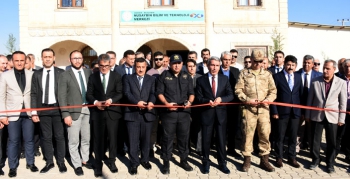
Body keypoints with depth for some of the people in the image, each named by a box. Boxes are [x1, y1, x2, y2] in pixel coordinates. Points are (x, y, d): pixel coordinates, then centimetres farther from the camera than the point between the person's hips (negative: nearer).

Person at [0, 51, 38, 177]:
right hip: (13, 113, -1)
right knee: (13, 141, 7)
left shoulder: (32, 75, 2)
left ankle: (30, 163, 25)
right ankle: (13, 167, 20)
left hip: (28, 113, 1)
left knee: (29, 140, 10)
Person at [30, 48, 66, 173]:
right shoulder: (36, 74, 6)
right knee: (46, 137, 9)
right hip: (43, 109, 2)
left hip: (57, 108, -2)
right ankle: (49, 162, 21)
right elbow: (33, 94, 5)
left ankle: (61, 162, 17)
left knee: (59, 137, 5)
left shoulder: (61, 73, 0)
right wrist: (34, 112, -1)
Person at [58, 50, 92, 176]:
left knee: (86, 138, 15)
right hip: (73, 111, -3)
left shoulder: (89, 72, 5)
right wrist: (65, 114, -15)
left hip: (88, 110, 3)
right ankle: (77, 165, 19)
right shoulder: (65, 75, -5)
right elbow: (62, 96, -8)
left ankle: (85, 160, 32)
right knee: (74, 141, 4)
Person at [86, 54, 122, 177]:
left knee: (112, 138, 7)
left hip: (112, 112, 0)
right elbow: (89, 94, 4)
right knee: (98, 139, 4)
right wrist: (95, 102, -14)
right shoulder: (93, 77, 8)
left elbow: (120, 93, -2)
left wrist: (111, 100, -19)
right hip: (97, 112, 0)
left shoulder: (116, 76, 5)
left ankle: (112, 161, 25)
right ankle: (98, 164, 17)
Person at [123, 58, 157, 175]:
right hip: (132, 113, -1)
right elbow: (127, 93, -5)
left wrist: (151, 102, -23)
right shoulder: (128, 78, 8)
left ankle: (145, 159, 30)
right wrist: (137, 102, -21)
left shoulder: (151, 79, 12)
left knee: (146, 138, 12)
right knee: (133, 140, 3)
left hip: (147, 113, 2)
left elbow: (153, 93, -2)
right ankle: (134, 163, 16)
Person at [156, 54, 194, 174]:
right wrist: (166, 103, -15)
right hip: (168, 112, -2)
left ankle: (184, 161, 27)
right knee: (167, 138, 4)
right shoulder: (164, 75, 4)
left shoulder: (187, 77, 11)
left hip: (184, 112, 3)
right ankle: (166, 163, 16)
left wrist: (190, 101, -10)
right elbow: (159, 92, 0)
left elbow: (191, 93, 10)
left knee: (184, 137, 10)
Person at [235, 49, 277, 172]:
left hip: (263, 108, 2)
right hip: (249, 108, -2)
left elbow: (273, 91, 12)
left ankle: (264, 160, 18)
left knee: (265, 134, 2)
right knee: (248, 134, 2)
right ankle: (247, 160, 16)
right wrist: (247, 100, -12)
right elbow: (238, 90, 1)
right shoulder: (244, 73, 6)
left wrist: (268, 99, -7)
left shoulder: (267, 74, 13)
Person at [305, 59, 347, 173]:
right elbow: (310, 99, 2)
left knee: (331, 142, 9)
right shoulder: (315, 81, -3)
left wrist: (341, 119, -2)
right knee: (315, 140, 9)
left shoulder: (341, 83, -4)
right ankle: (315, 160, 28)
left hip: (332, 116, 0)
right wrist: (307, 114, 4)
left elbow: (343, 102, -1)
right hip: (317, 115, 1)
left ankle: (330, 163, 26)